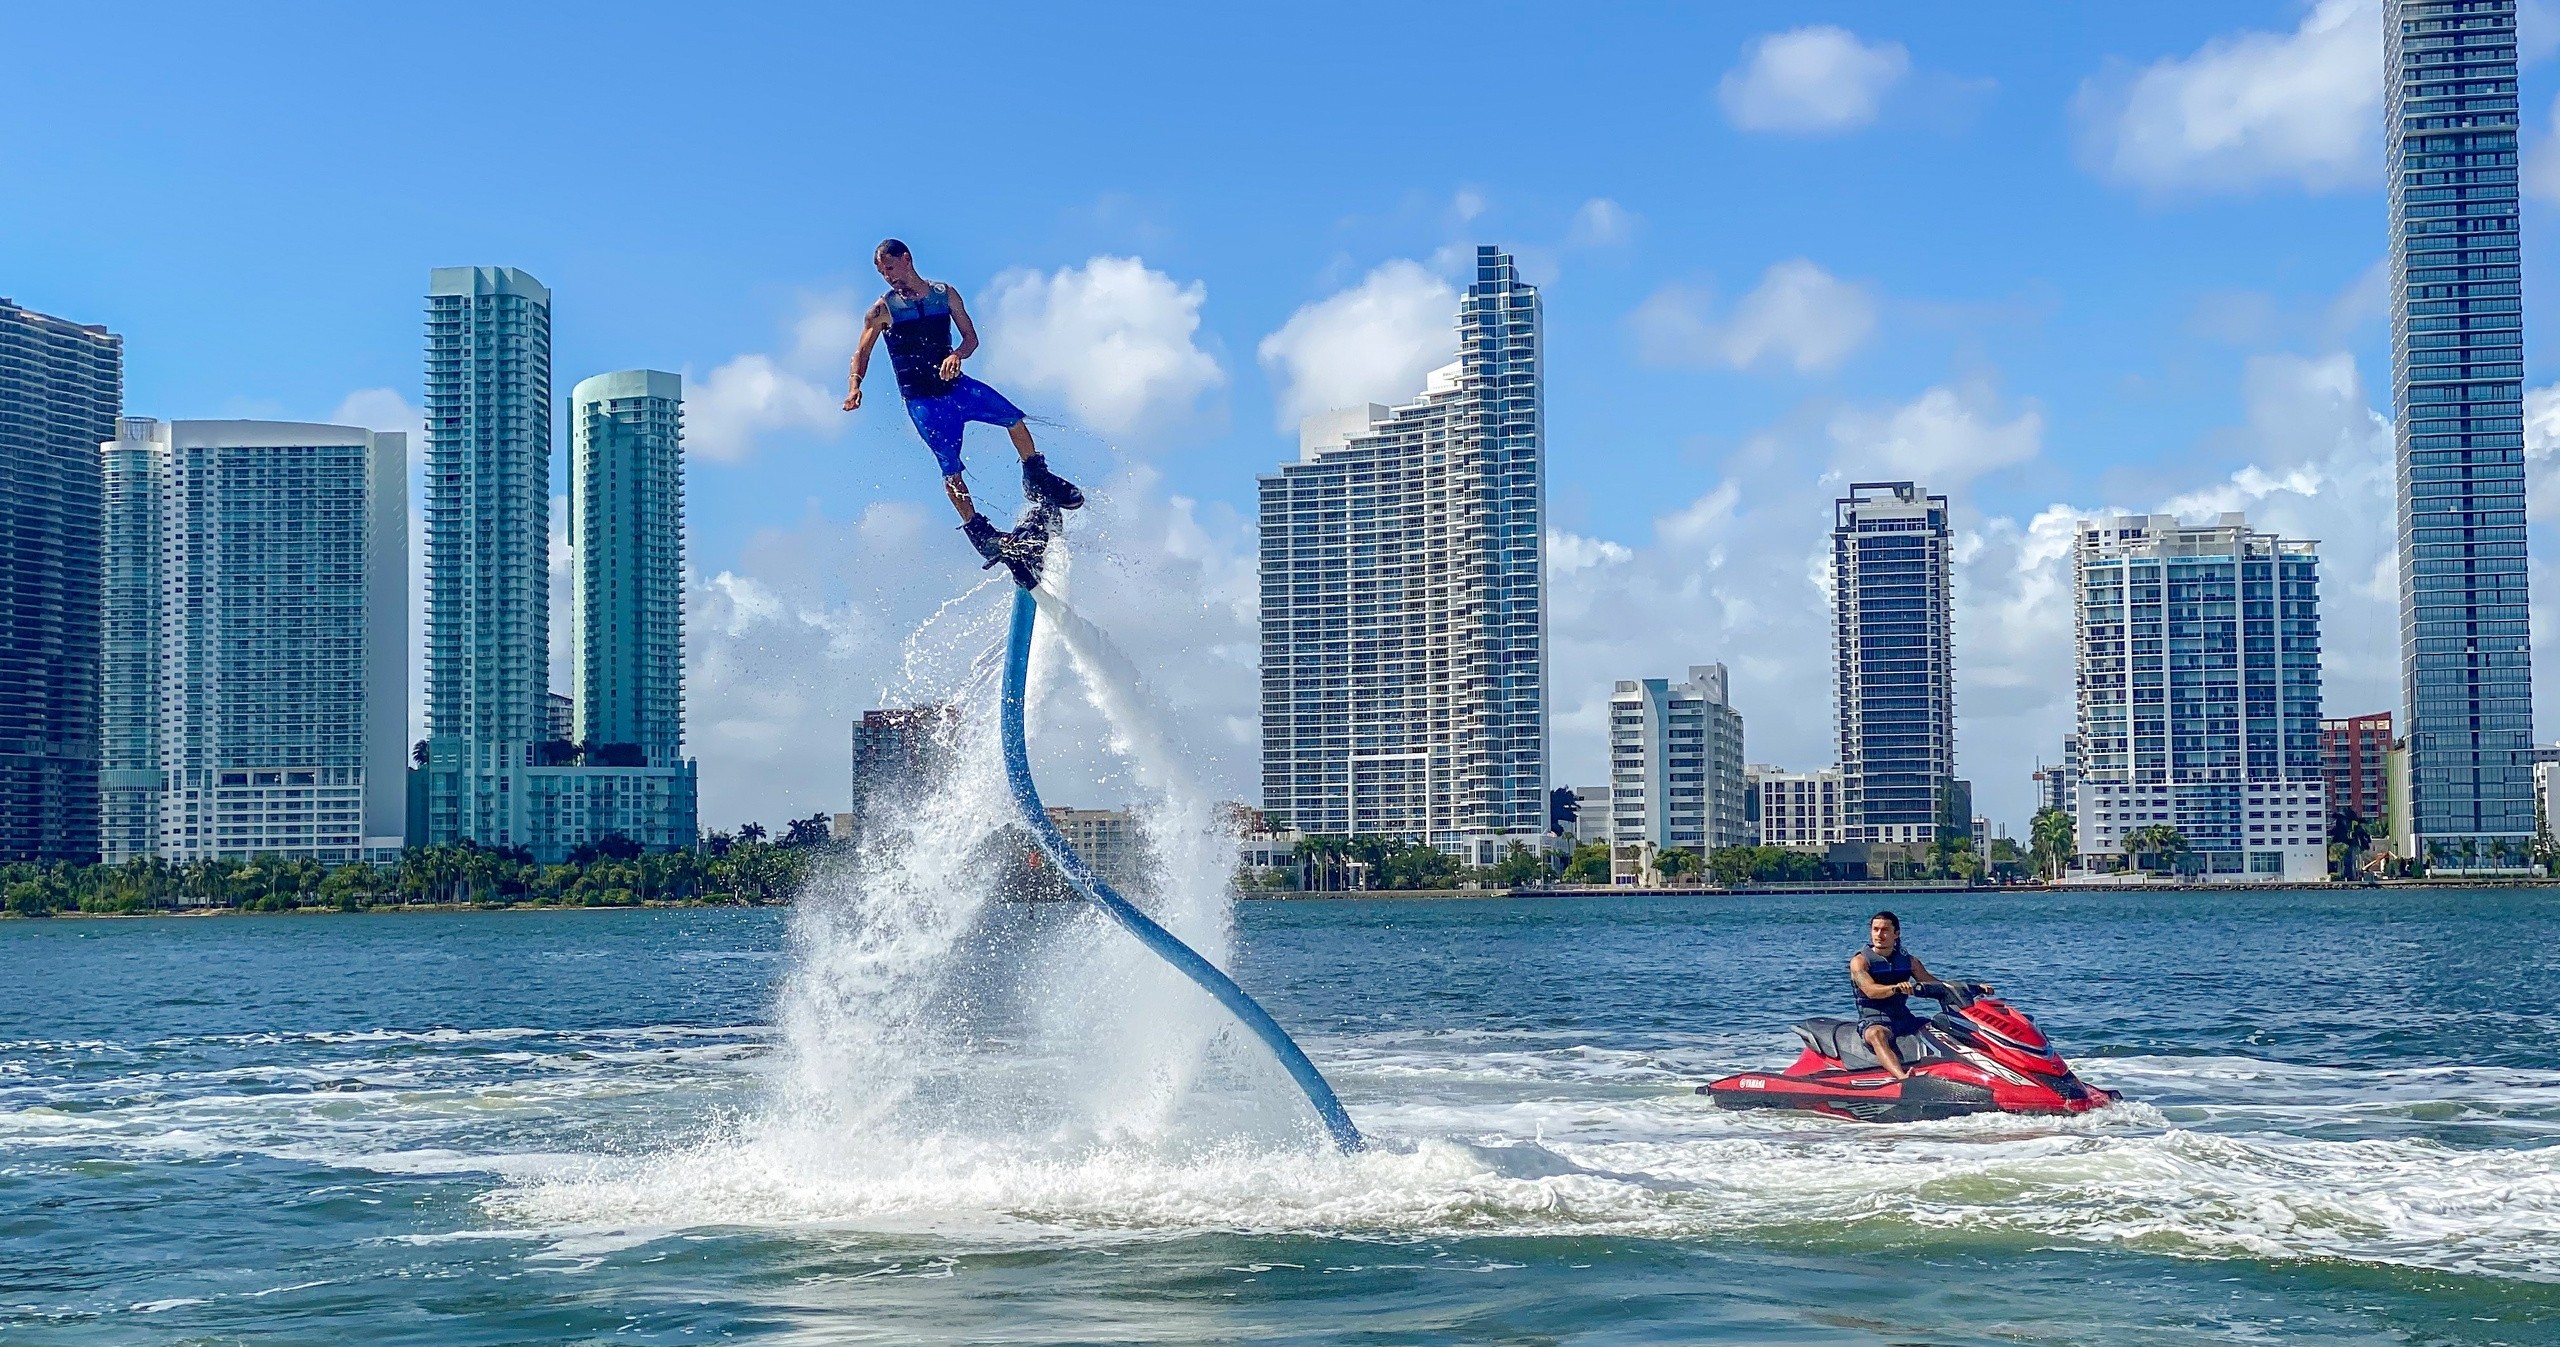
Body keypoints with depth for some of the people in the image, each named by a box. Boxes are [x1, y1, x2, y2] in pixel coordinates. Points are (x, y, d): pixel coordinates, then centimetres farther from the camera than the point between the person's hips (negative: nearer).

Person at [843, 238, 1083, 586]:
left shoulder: (946, 294, 5)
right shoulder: (882, 309, -2)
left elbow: (971, 337, 6)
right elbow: (862, 354, -1)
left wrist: (957, 355, -17)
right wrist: (855, 386, -20)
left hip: (955, 384, 3)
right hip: (922, 400, -3)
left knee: (1015, 419, -10)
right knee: (951, 470, -10)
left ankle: (1038, 482, 11)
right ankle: (979, 531, -1)